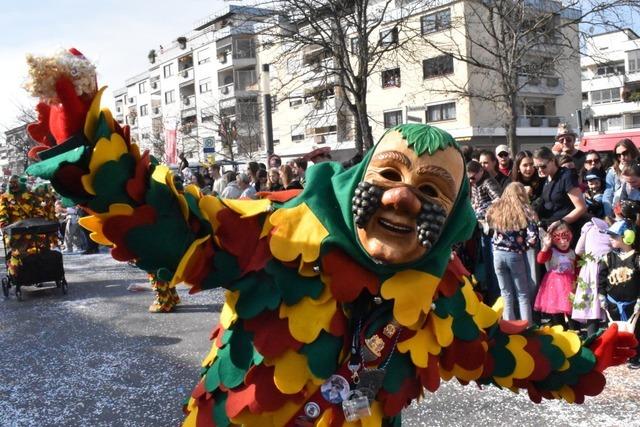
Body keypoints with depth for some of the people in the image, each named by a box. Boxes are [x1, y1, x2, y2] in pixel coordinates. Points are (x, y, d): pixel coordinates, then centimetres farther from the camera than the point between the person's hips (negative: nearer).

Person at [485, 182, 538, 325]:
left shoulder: (495, 209, 3)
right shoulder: (524, 210, -5)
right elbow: (533, 236, -14)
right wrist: (523, 247, 2)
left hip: (498, 254, 2)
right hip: (516, 255, -2)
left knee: (506, 295, 11)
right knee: (523, 295, 10)